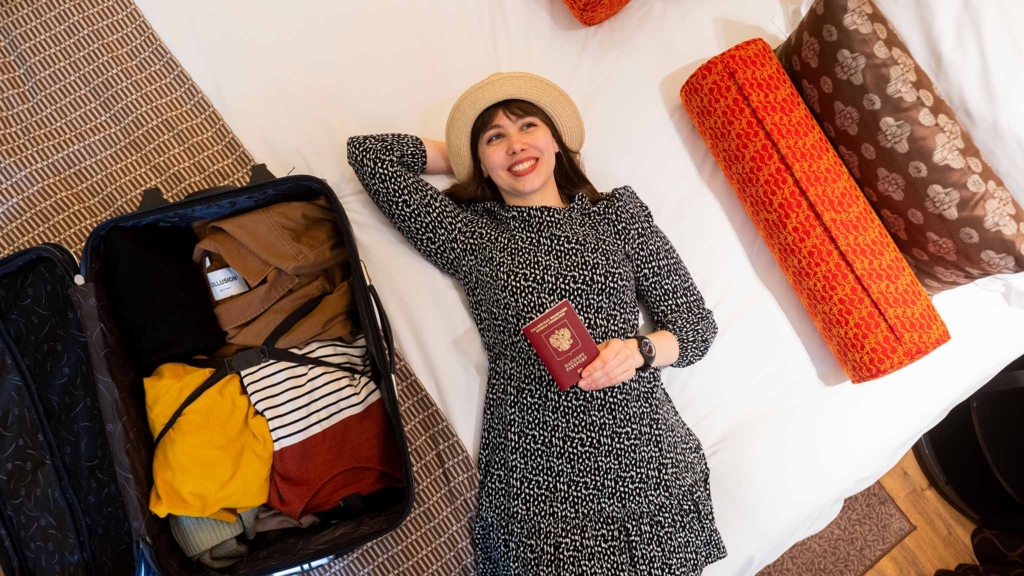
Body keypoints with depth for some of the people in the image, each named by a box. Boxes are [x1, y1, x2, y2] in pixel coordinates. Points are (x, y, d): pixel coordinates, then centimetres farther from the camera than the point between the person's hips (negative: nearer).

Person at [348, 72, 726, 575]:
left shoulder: (618, 212, 9)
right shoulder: (470, 236, 6)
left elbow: (696, 325, 8)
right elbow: (367, 152, 6)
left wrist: (639, 350, -12)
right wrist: (461, 155, 15)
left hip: (647, 464, 2)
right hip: (535, 481, -1)